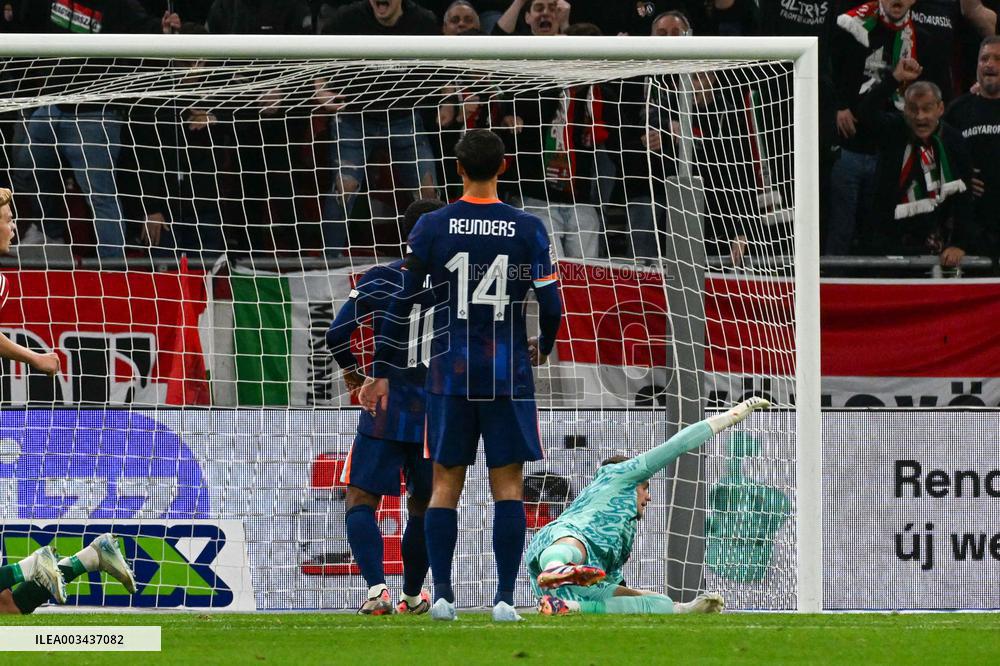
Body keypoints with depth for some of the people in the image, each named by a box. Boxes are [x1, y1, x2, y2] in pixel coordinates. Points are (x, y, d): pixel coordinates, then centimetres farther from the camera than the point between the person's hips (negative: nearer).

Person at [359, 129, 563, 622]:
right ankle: (505, 597, -4)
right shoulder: (528, 229, -2)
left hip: (450, 372, 0)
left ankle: (442, 595, -1)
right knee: (508, 484, 3)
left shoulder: (432, 227, -1)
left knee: (445, 483, 6)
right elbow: (551, 305, -3)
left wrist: (380, 372, 8)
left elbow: (399, 304, 0)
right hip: (508, 372, 0)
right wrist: (543, 346, 20)